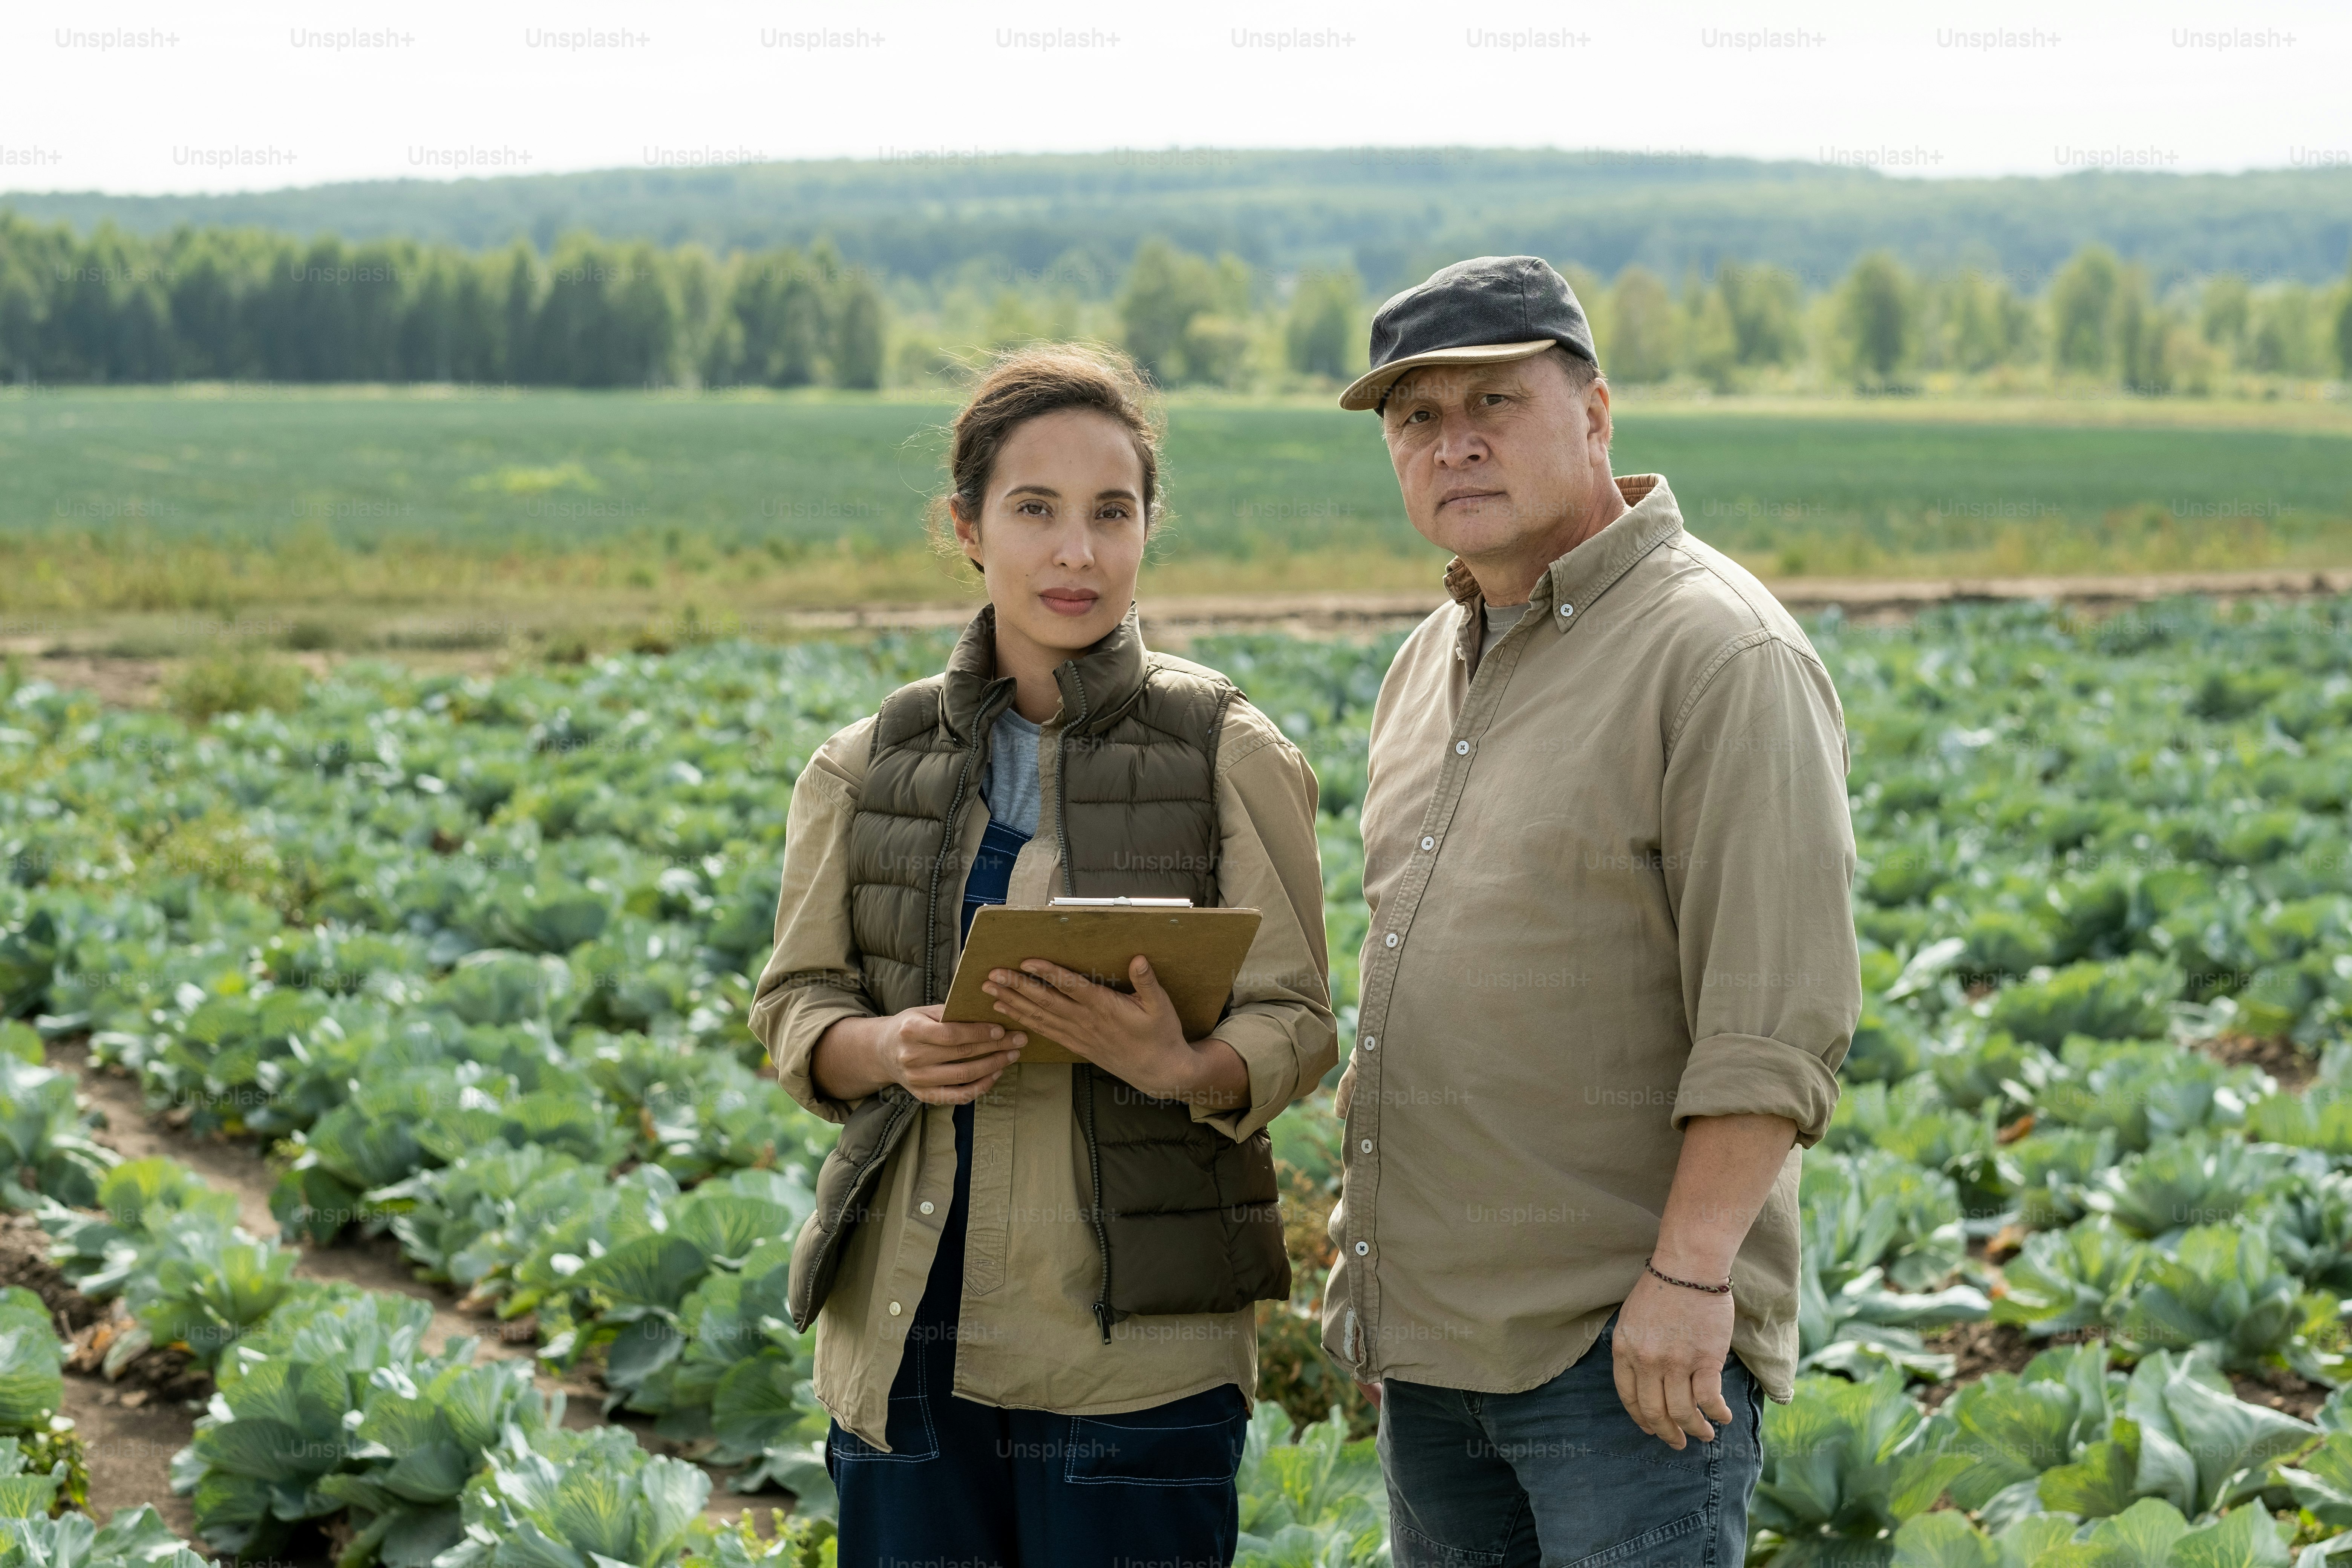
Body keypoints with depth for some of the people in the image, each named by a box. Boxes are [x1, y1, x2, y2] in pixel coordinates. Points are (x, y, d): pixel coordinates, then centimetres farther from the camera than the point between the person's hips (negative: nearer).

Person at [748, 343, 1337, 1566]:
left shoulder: (1230, 757, 0)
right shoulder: (867, 767, 8)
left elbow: (1295, 1027, -2)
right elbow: (796, 1007, 9)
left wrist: (1179, 1064, -24)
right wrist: (888, 1050, -13)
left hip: (1135, 1336, -2)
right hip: (905, 1324, 2)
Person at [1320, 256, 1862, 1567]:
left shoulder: (1720, 653, -12)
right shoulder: (1434, 663, 15)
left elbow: (1780, 1016, -18)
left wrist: (1691, 1271, -23)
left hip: (1627, 1347, -8)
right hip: (1434, 1330, 8)